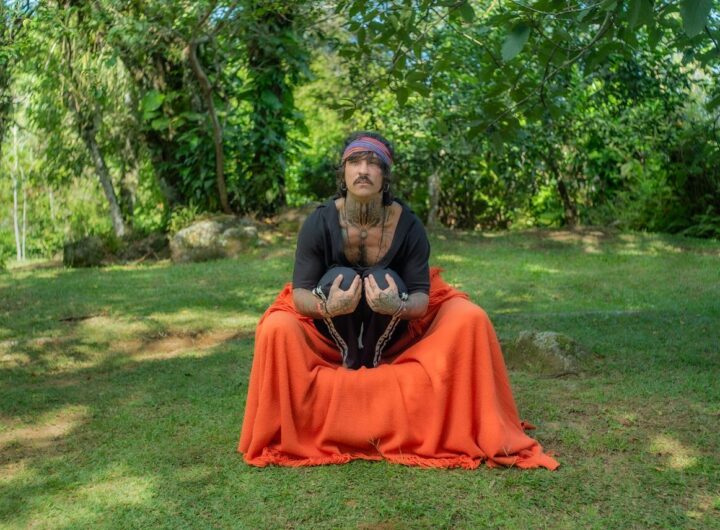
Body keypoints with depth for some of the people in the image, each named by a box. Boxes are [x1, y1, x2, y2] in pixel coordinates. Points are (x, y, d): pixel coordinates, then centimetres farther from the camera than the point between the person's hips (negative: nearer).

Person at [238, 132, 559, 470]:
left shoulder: (408, 225, -18)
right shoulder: (320, 223, -19)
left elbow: (422, 297, -17)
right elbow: (300, 294, -19)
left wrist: (399, 306, -41)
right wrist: (327, 307, -42)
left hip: (397, 330, 1)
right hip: (330, 330, 0)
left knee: (470, 320, -21)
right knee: (277, 329, -30)